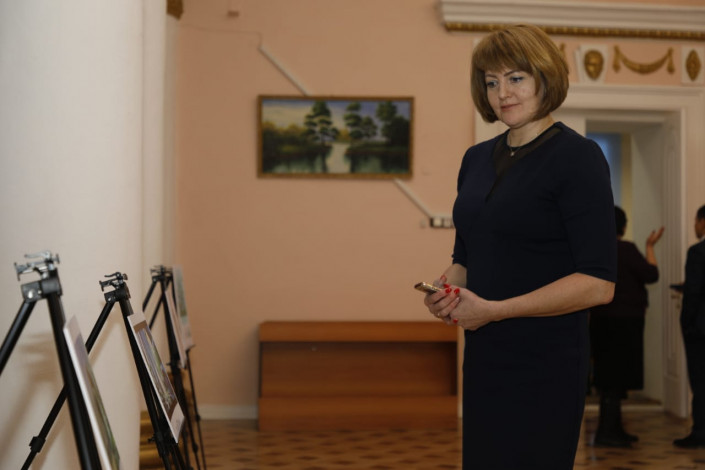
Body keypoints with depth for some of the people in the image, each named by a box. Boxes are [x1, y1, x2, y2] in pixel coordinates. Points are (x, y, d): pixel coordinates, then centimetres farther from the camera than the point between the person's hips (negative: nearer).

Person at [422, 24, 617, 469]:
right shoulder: (477, 158, 11)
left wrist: (493, 309, -18)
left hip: (546, 365, -7)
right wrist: (447, 287, -2)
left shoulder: (578, 156, -11)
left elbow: (598, 283, -17)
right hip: (484, 357, 7)